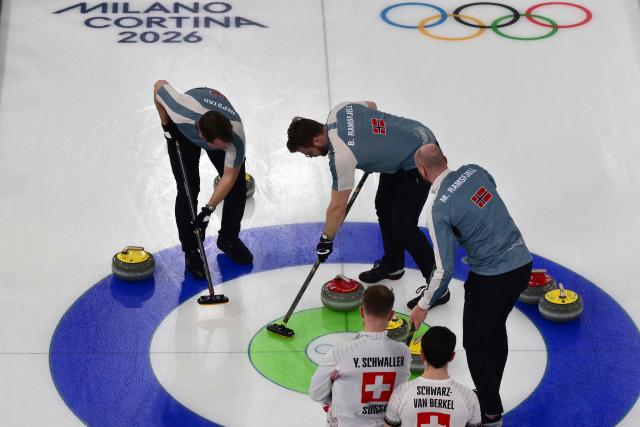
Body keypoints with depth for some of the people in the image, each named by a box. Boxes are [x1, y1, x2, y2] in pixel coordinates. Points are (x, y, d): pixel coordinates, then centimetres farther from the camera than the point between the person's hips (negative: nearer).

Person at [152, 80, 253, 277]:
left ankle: (228, 239, 20)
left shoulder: (236, 136, -42)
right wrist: (166, 125, -15)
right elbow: (160, 85, -25)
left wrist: (209, 209, -29)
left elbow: (229, 177, -26)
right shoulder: (181, 112, -47)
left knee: (237, 186, -4)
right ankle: (190, 251, 6)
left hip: (221, 126, 1)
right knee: (188, 190, -10)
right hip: (182, 132, -1)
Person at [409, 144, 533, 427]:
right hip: (522, 264, 8)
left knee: (475, 344, 12)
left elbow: (445, 270, -20)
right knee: (495, 328, 26)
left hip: (492, 277, -8)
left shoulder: (438, 208, -19)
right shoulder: (473, 171, 0)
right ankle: (490, 398, 41)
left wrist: (424, 305, -6)